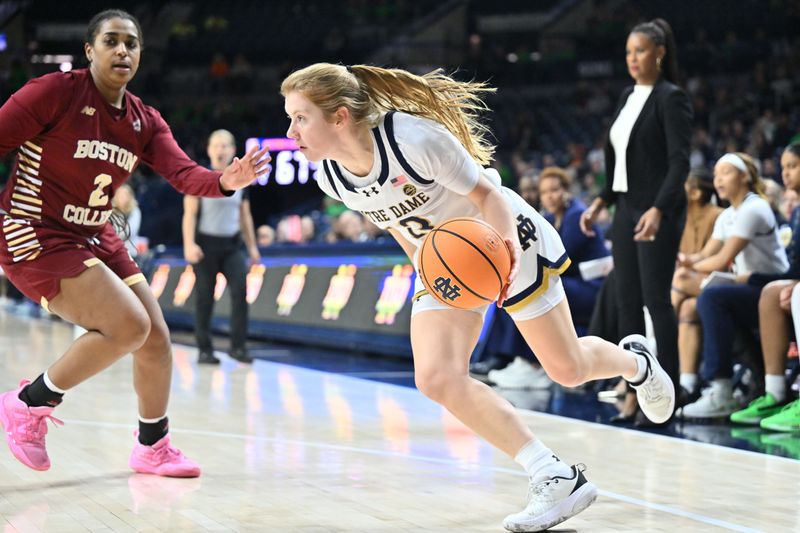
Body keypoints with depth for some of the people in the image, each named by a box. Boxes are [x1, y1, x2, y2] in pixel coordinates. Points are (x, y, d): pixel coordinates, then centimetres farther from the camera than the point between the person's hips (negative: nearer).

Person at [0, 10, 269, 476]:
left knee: (156, 340, 7)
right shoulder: (56, 92, -14)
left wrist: (225, 181, -30)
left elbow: (183, 173, -9)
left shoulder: (145, 121, 4)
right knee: (129, 326, -21)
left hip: (95, 239, 8)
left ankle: (153, 448, 27)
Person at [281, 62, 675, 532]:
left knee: (567, 369, 5)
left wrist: (505, 251, -40)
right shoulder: (331, 177, -13)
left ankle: (636, 362, 43)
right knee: (437, 378, -17)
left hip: (503, 242, -5)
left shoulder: (414, 137, -33)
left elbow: (486, 193, -24)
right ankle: (557, 479, -9)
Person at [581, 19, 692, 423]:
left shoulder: (670, 98, -10)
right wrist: (602, 201, 13)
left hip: (657, 211, -8)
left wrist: (658, 210, -29)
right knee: (626, 299, 7)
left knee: (656, 298, -7)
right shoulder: (628, 97, 13)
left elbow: (680, 161, -18)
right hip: (626, 208, 8)